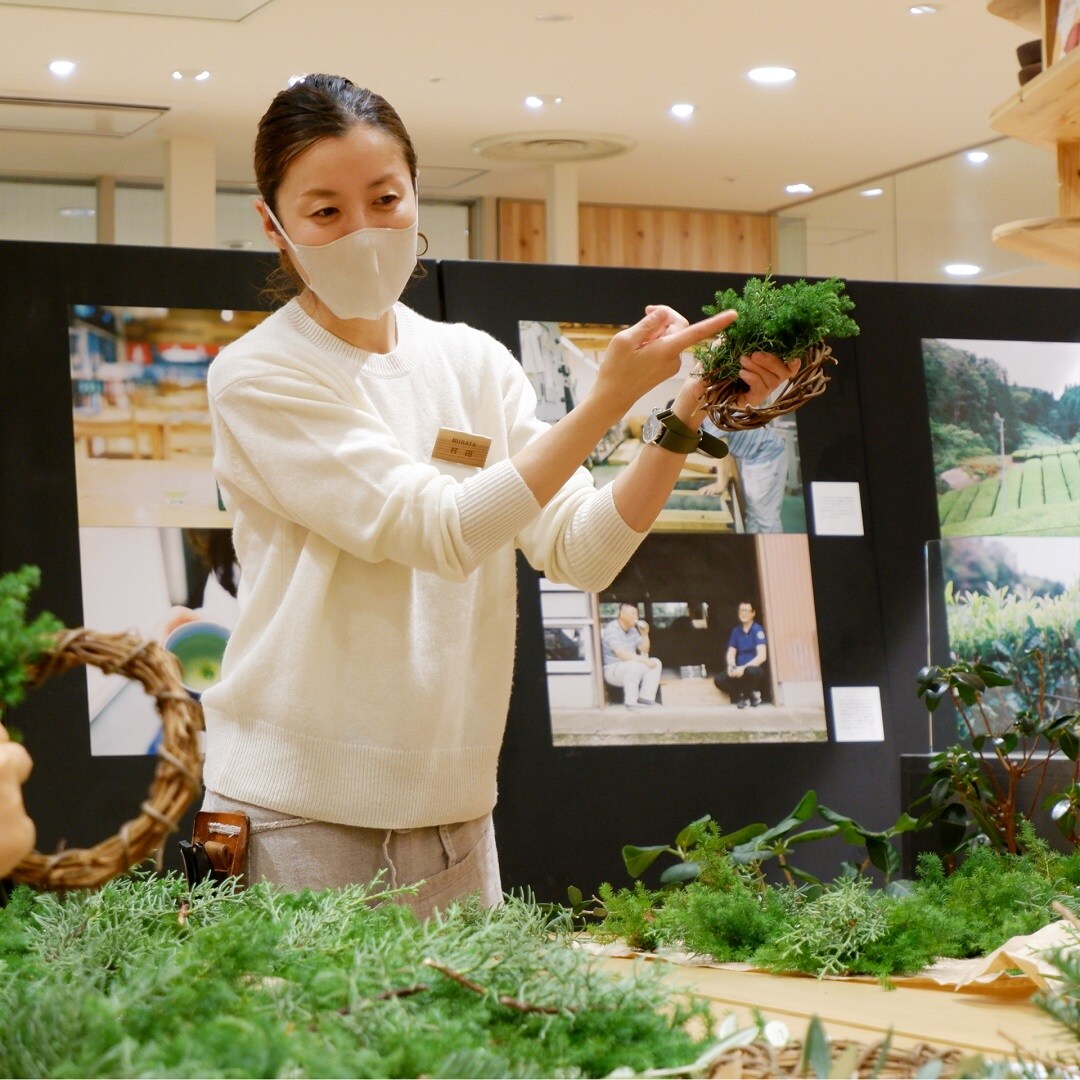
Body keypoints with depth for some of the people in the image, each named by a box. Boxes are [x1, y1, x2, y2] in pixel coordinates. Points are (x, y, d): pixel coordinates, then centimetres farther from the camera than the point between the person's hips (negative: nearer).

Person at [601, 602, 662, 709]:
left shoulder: (632, 629, 8)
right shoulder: (612, 630, -19)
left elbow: (644, 650, 12)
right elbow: (622, 655, -29)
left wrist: (645, 634, -5)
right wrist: (645, 660, -29)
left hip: (630, 668, 9)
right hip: (613, 670, -9)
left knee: (656, 663, -6)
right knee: (635, 665, -36)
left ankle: (645, 697, -8)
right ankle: (630, 702, -28)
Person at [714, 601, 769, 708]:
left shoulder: (757, 630, -7)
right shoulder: (736, 631, 10)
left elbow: (762, 656, -16)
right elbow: (731, 653, 10)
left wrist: (744, 668, -25)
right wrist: (731, 666, -13)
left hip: (756, 669, -5)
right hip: (740, 671, 5)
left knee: (750, 671, -40)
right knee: (718, 679, -21)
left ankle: (751, 695, -9)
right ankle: (742, 696, -1)